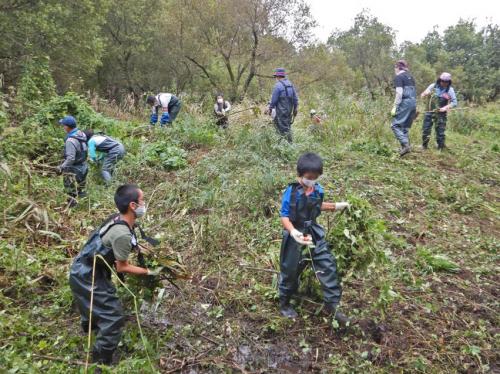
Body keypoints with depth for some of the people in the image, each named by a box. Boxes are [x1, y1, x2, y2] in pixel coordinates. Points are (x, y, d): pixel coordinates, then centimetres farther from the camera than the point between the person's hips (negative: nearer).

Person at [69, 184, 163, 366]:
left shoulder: (117, 219, -6)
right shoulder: (122, 234, -32)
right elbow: (122, 267, -20)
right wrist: (148, 272, -12)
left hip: (84, 270, 10)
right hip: (87, 277, -10)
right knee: (114, 318, -3)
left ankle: (90, 326, 67)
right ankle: (101, 363, 13)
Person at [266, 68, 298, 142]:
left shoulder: (278, 85, -14)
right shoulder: (290, 84, 9)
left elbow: (274, 99, -11)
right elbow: (295, 98, 10)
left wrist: (270, 109, 2)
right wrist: (295, 108, 18)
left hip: (282, 110, -8)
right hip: (289, 110, 8)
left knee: (285, 127, -2)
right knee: (276, 121, 22)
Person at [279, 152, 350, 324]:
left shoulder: (318, 190, -5)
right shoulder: (291, 192, -21)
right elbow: (284, 216, -17)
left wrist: (336, 206, 9)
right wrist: (293, 231, -34)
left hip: (314, 233, 5)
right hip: (295, 235, -4)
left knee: (328, 265, 3)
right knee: (290, 270, 11)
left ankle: (332, 304, 18)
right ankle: (284, 303, 34)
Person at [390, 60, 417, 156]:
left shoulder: (398, 77, -4)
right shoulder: (410, 77, 20)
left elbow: (399, 93, -14)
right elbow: (414, 92, 22)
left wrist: (394, 107, -15)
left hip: (405, 102, -8)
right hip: (413, 102, 8)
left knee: (396, 125, -8)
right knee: (405, 126, 12)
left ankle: (405, 145, -21)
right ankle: (406, 147, 10)